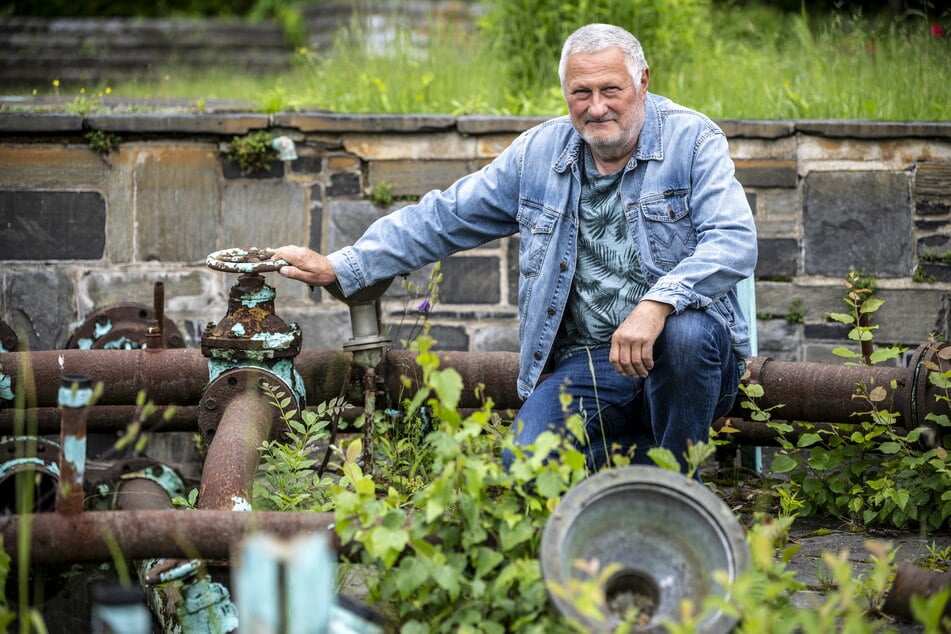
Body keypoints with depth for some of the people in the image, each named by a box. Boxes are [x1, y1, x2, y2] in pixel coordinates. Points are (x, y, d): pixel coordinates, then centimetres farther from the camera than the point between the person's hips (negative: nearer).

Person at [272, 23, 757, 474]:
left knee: (686, 333, -38)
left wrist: (657, 305, -36)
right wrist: (338, 268, 10)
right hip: (585, 368, 3)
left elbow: (735, 242, -20)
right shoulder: (539, 154, 9)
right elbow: (443, 218, 15)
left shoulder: (693, 141, -5)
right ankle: (638, 454, 10)